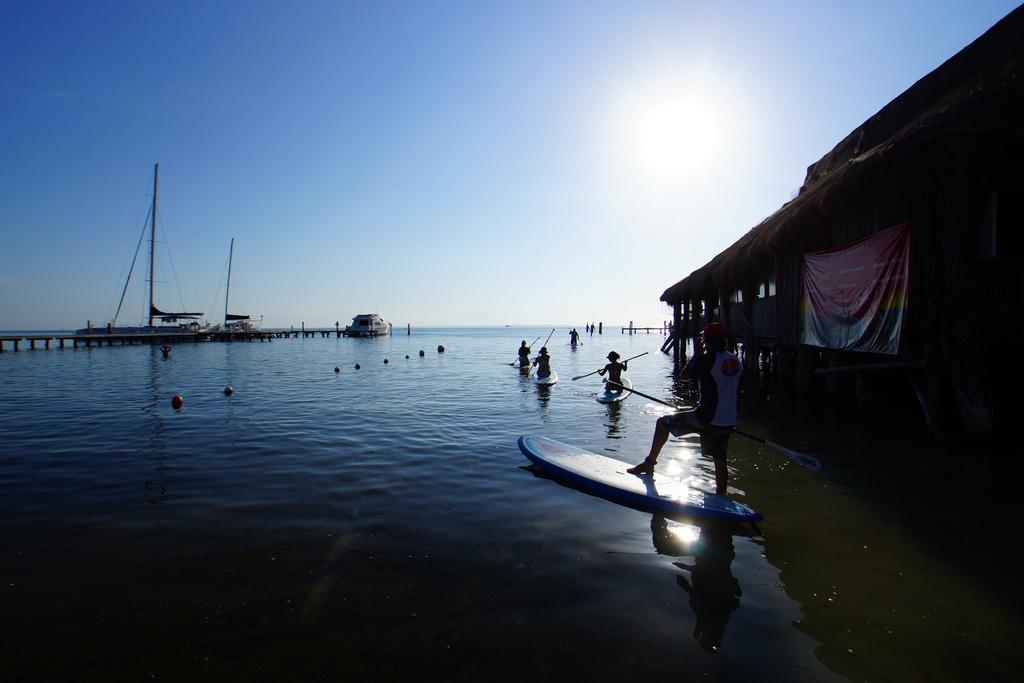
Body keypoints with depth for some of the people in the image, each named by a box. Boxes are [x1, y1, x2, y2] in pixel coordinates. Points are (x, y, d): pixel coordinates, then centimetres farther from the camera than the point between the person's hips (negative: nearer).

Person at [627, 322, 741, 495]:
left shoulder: (706, 360, -14)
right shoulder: (735, 361, 8)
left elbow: (684, 375, 0)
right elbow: (735, 390, 17)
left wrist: (697, 354, 6)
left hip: (707, 418, -7)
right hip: (728, 422, 7)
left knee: (663, 423, 7)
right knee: (719, 459, 15)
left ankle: (649, 463, 9)